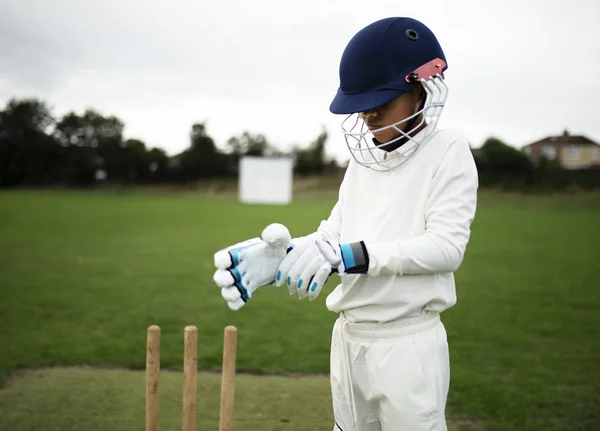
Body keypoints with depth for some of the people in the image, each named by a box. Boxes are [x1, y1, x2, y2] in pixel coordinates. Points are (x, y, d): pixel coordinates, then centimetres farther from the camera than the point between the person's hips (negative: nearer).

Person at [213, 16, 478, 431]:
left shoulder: (448, 151, -9)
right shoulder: (364, 156, 10)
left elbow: (447, 246, -19)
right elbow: (333, 234, 6)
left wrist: (349, 256, -26)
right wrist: (281, 255, -14)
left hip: (409, 343, -6)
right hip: (348, 336, 6)